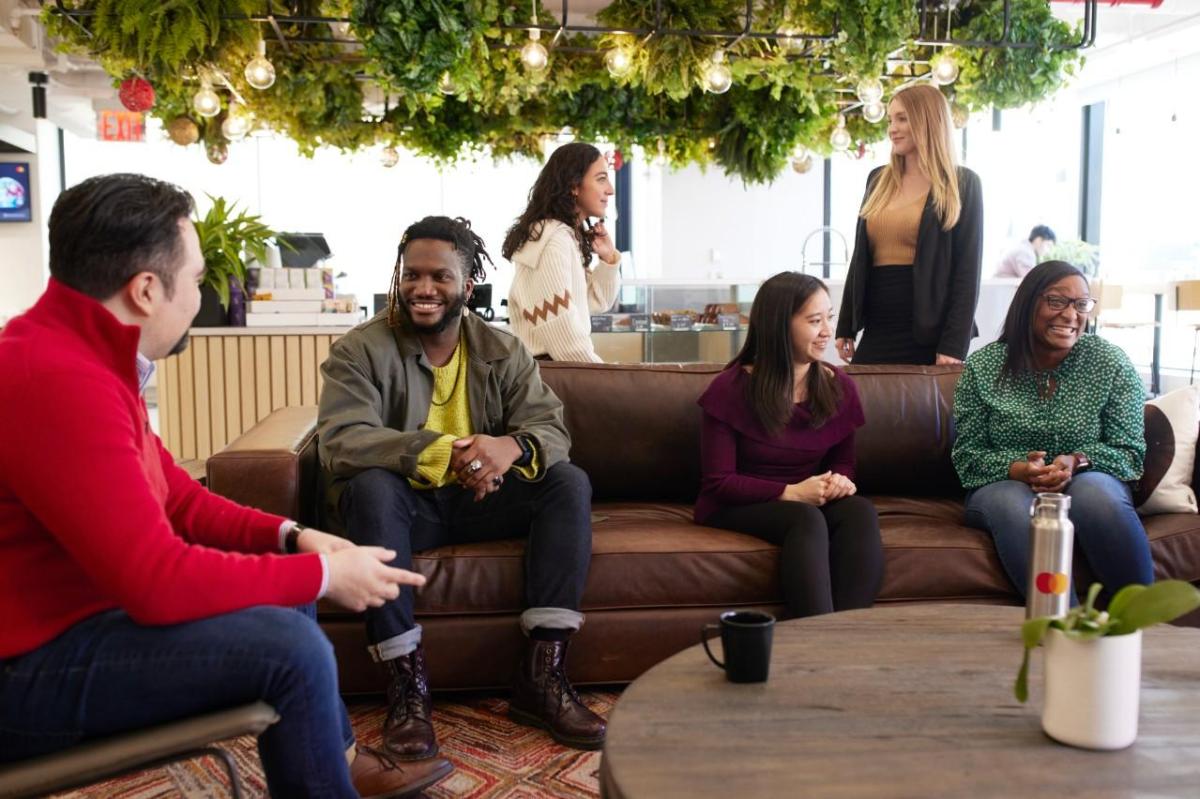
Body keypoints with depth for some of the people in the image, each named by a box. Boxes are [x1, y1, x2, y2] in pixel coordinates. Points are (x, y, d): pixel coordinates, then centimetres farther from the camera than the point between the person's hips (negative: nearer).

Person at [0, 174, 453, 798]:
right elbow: (156, 580, -30)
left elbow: (175, 498, 11)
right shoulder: (59, 379, -28)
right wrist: (322, 575, -20)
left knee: (285, 594, 16)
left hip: (70, 609, 11)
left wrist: (290, 536, -3)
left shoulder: (79, 351, 6)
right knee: (291, 648, -22)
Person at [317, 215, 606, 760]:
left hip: (478, 500, 3)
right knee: (371, 486, -35)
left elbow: (552, 430, -7)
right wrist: (442, 452, -37)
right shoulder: (358, 351, -7)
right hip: (403, 503, -3)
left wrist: (513, 445, -33)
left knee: (570, 482, -18)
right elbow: (339, 442, -23)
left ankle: (541, 675, -21)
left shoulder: (503, 351, 3)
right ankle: (406, 684, -29)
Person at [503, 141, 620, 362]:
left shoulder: (569, 236, 13)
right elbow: (560, 329, -22)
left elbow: (596, 302, 18)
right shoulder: (555, 239, -17)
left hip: (560, 365, 9)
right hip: (552, 368, -9)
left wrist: (608, 259, 2)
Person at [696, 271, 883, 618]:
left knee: (860, 511, -28)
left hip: (810, 503, 5)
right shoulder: (731, 389, -11)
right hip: (737, 507, -4)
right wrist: (790, 492, -23)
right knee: (806, 519, -35)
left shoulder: (838, 386, 3)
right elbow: (717, 482, -12)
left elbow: (843, 461, 15)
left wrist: (840, 481, -11)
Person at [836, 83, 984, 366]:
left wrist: (954, 345, -14)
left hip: (929, 338, -4)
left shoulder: (962, 184, -2)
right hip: (876, 335, 5)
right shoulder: (878, 180, 13)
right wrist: (845, 327, 11)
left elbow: (967, 271, -6)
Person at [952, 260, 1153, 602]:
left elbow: (1130, 452, -1)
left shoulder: (1111, 362, -1)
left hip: (1087, 481, 0)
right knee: (1013, 506, -35)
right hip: (1004, 486, 0)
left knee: (1096, 494, -34)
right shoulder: (982, 367, -2)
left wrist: (1077, 462, -22)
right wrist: (1017, 469, -22)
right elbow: (967, 456, -1)